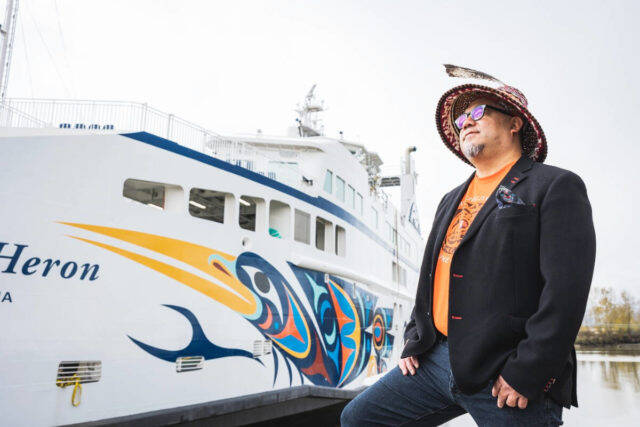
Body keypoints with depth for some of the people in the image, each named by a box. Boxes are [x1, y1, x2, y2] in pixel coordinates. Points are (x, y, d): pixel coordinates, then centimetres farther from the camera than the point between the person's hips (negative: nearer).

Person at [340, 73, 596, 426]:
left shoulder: (556, 186, -4)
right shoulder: (452, 200, 19)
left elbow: (566, 290, -13)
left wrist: (526, 373, -18)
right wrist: (414, 341, 13)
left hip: (506, 377, -6)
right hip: (437, 359, 7)